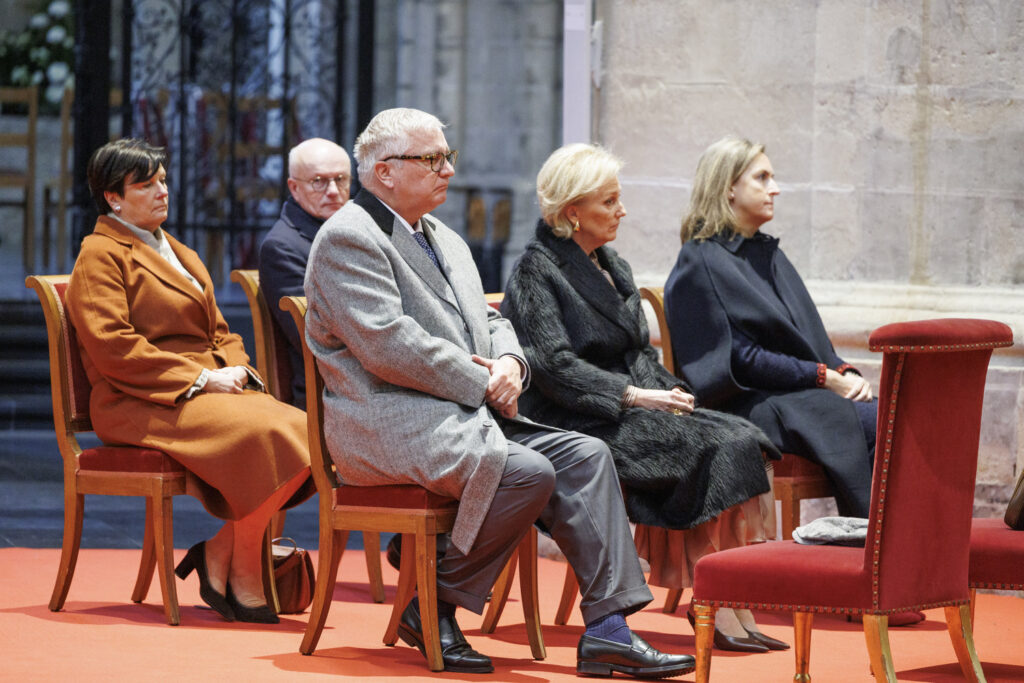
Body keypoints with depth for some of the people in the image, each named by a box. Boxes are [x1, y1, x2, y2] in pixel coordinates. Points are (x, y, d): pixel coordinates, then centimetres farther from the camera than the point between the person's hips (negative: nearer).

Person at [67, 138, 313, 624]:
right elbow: (111, 347, -12)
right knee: (262, 435, -31)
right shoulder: (101, 255, -1)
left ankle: (220, 553, -10)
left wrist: (234, 369, -2)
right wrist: (199, 378, -16)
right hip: (140, 403, -8)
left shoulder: (182, 256, 26)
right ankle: (244, 570, -15)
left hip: (209, 390, 8)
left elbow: (219, 332, 23)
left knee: (303, 433, -19)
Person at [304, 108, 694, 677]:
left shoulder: (444, 240, 24)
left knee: (586, 455, -10)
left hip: (465, 414, 9)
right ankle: (434, 608, -12)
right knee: (529, 472, -29)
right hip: (391, 426, -9)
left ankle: (608, 630, -15)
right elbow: (387, 345, -18)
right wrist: (481, 384, -14)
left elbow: (488, 321, 24)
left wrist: (509, 363, -1)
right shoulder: (349, 238, -8)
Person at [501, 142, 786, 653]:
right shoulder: (536, 271, -3)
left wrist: (670, 390, 1)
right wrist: (633, 395, -19)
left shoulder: (614, 267, 23)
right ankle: (720, 609, -26)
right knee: (708, 447, -27)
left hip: (636, 409, 8)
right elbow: (555, 368, -14)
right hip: (580, 421, -8)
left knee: (742, 442, -18)